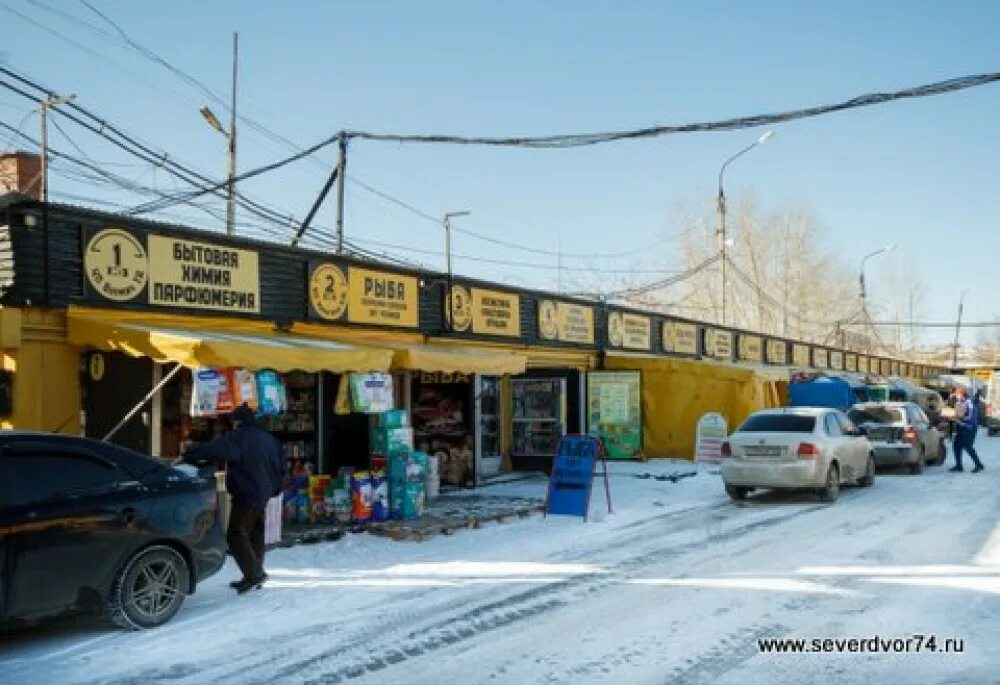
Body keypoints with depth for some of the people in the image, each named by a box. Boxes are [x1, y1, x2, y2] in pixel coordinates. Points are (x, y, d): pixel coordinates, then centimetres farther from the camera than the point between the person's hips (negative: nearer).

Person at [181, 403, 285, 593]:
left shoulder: (239, 437, -12)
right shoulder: (268, 438, 15)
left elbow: (212, 449, -23)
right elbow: (280, 466, 23)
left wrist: (187, 456, -15)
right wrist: (274, 488, 31)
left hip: (246, 495, -9)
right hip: (263, 495, 9)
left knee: (236, 534, -9)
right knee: (255, 535, 15)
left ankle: (254, 574, -15)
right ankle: (254, 576, 21)